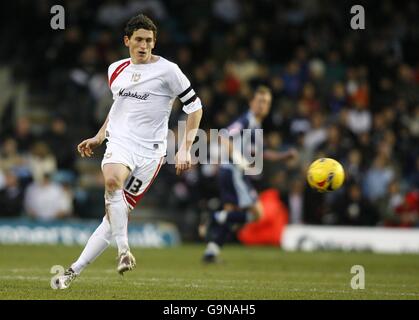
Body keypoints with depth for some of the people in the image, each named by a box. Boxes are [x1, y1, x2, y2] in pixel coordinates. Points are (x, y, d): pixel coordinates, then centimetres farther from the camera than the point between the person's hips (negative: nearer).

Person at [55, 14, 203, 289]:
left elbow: (195, 106, 1)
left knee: (118, 213, -5)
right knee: (112, 181, -33)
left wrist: (185, 149, -6)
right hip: (119, 142, 3)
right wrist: (99, 138, 23)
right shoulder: (116, 70, 12)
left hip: (150, 150, -3)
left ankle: (75, 270, 1)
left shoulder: (167, 70, -3)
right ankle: (124, 250, -28)